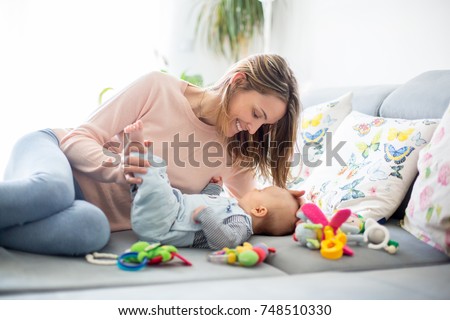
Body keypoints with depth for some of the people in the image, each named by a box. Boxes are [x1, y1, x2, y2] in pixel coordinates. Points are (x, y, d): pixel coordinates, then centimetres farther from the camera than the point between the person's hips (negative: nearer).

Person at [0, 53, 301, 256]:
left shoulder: (234, 153, 2)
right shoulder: (159, 87, -10)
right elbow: (79, 139, -9)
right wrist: (116, 170, -29)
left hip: (102, 215, 3)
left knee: (92, 228, -39)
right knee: (50, 191, -43)